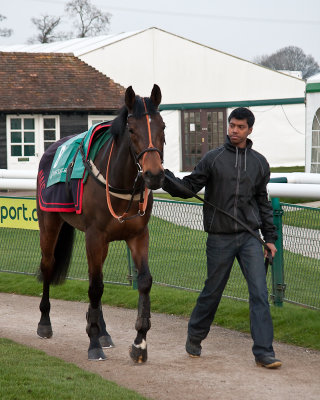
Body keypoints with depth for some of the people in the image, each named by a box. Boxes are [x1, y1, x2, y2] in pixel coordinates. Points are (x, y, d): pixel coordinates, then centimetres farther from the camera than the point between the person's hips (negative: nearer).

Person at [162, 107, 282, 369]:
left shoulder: (259, 163, 9)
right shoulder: (213, 159, 1)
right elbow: (189, 187, -1)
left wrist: (270, 237, 13)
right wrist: (164, 178, -18)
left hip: (250, 238, 2)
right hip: (220, 238, -2)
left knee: (259, 292, -7)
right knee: (212, 291, 8)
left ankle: (263, 352, -6)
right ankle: (195, 337, 31)